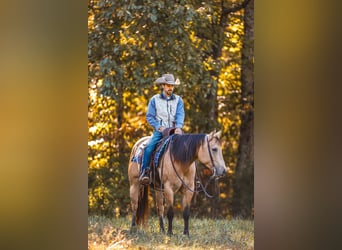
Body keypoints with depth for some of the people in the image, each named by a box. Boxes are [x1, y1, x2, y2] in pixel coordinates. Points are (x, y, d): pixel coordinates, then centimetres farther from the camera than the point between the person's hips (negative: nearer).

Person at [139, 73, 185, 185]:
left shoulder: (178, 100, 11)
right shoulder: (154, 99, 6)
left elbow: (180, 115, -1)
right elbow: (149, 116, 3)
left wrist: (179, 127, -20)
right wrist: (159, 127, -11)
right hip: (159, 131, -2)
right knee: (149, 147, -26)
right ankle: (144, 172, -24)